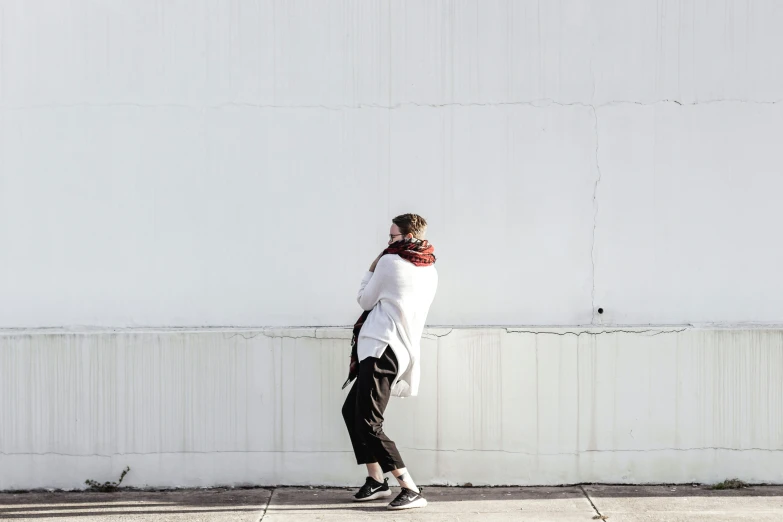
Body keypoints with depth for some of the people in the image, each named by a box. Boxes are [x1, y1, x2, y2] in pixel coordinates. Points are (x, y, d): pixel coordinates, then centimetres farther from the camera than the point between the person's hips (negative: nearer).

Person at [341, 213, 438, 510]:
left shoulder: (390, 261, -6)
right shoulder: (429, 271, 16)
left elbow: (365, 300, 3)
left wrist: (371, 271, 15)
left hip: (383, 349, -9)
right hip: (403, 350, 9)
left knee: (369, 423, -10)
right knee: (352, 411, 18)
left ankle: (411, 490, -13)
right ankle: (376, 480, 18)